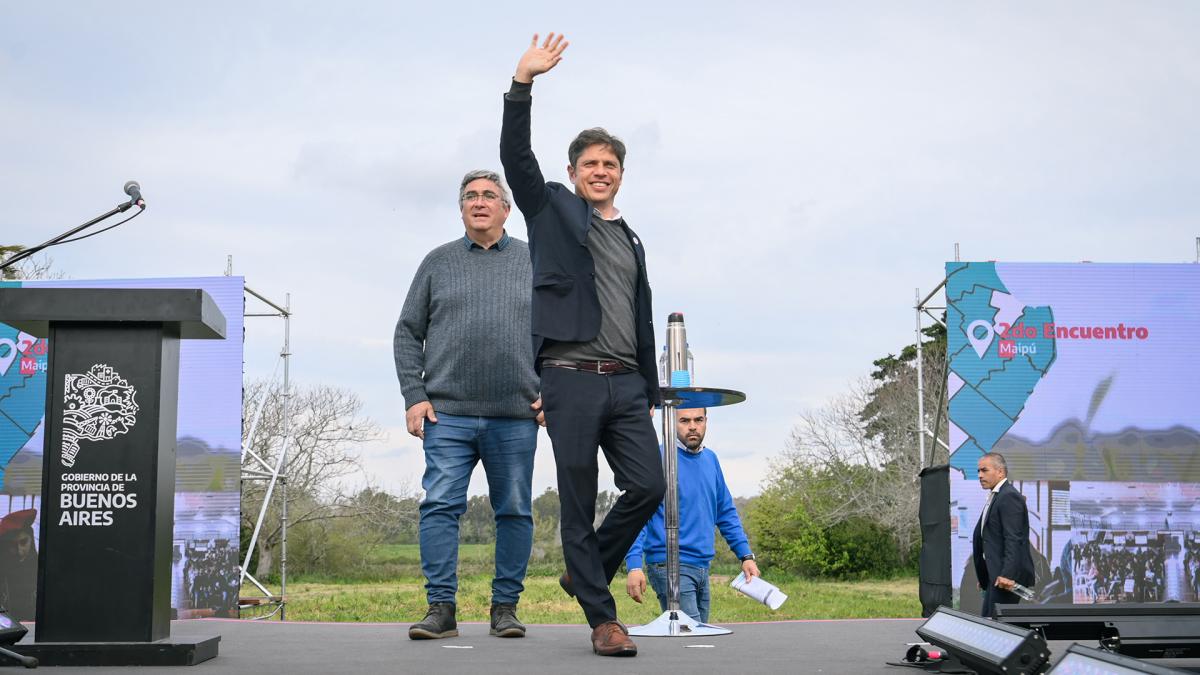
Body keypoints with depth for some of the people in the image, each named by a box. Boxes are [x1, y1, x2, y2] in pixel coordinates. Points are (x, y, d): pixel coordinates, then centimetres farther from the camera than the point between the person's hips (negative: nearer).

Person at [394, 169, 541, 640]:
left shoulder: (533, 262, 11)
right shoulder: (438, 262, 12)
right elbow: (408, 333, 10)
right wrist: (414, 395, 0)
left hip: (515, 415, 0)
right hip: (448, 413, 0)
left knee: (515, 511, 3)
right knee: (440, 505, -8)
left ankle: (505, 606, 12)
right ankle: (441, 607, -3)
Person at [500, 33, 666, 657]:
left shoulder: (631, 242, 23)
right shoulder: (552, 210, 9)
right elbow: (516, 156, -7)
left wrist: (651, 391, 19)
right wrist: (522, 83, -18)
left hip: (626, 382, 5)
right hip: (571, 378, -5)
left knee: (648, 487, -4)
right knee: (579, 503, -2)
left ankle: (585, 572, 19)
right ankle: (602, 619, 6)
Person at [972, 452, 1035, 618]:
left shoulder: (1009, 496, -13)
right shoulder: (995, 497, 19)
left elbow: (1013, 539, -22)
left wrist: (1007, 575, -28)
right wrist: (984, 577, 21)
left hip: (1007, 576, -10)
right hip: (996, 575, 10)